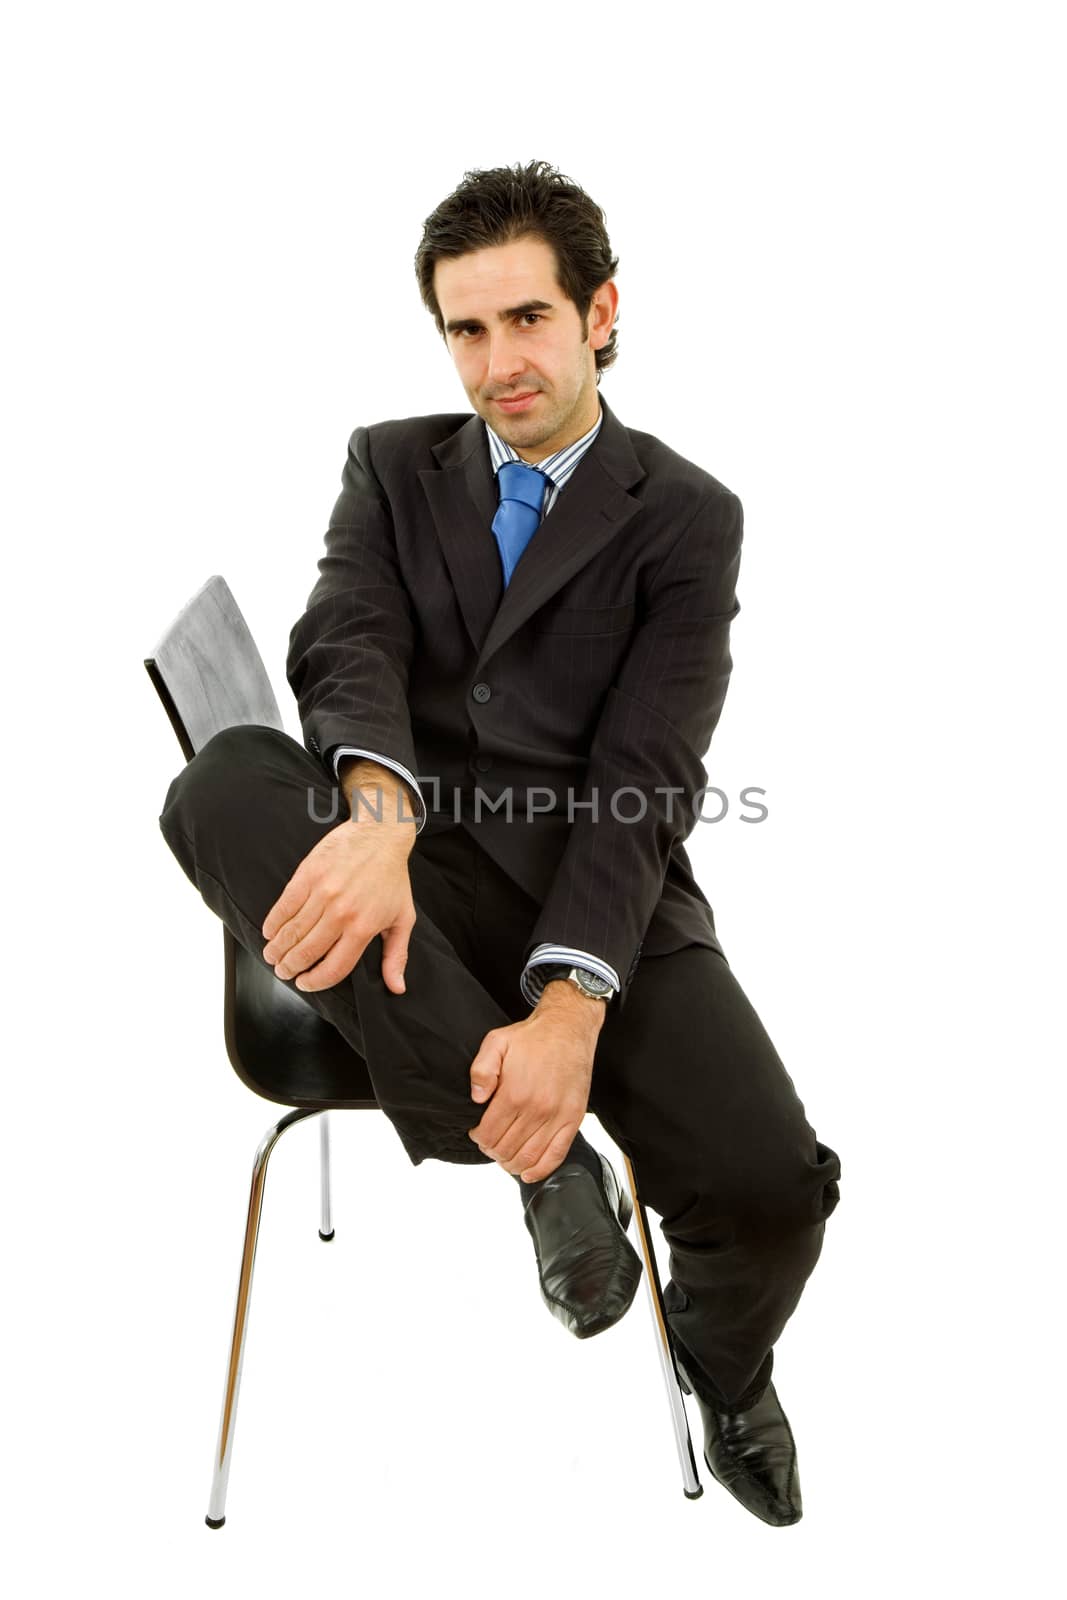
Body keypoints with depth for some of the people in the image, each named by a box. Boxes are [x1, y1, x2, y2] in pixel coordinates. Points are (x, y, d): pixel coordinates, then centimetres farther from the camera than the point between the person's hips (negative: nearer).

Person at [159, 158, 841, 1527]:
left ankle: (721, 1372, 20)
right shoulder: (392, 466, 13)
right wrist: (380, 811, -32)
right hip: (421, 867, 2)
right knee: (225, 785, -30)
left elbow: (646, 774, -8)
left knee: (771, 1186, -22)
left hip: (602, 886, -1)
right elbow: (348, 648, -7)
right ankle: (539, 1146, -23)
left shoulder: (687, 516, 4)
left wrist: (568, 1005, -25)